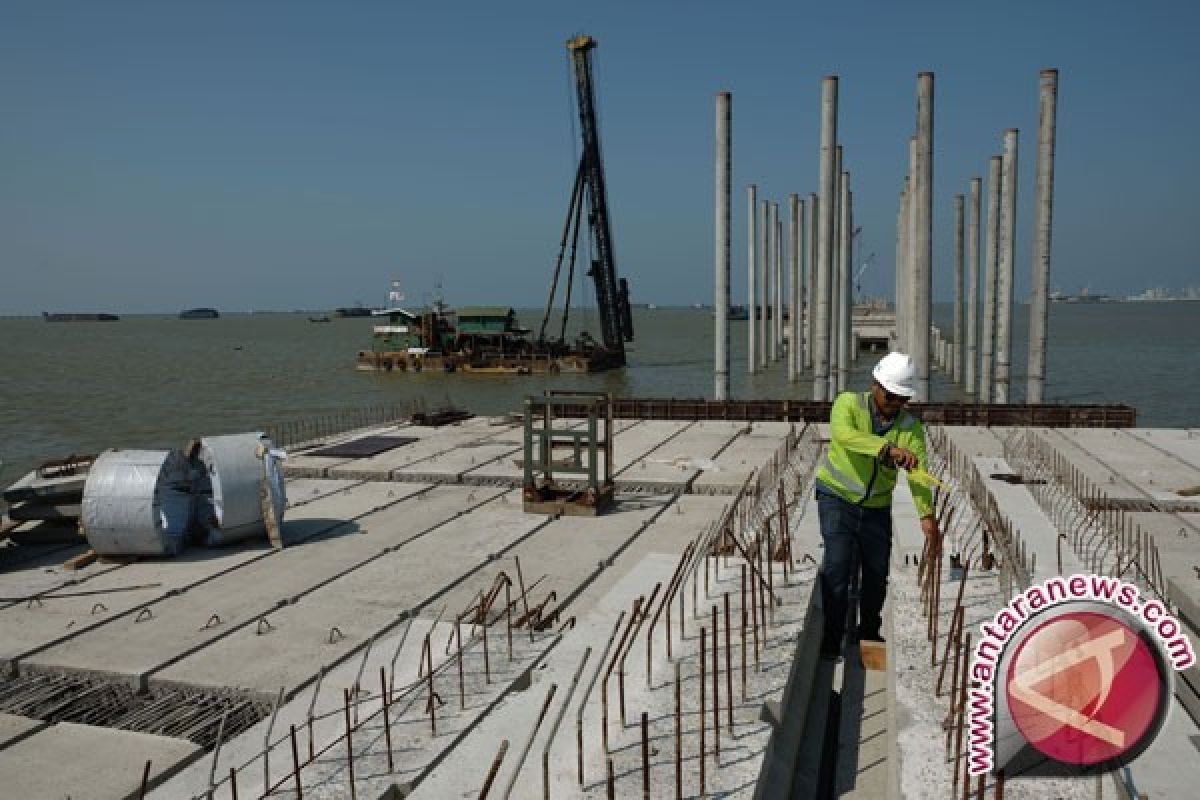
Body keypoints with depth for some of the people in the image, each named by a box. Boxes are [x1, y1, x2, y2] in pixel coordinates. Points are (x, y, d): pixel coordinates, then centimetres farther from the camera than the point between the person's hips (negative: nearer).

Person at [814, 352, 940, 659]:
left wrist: (927, 515, -31)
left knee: (877, 570, 11)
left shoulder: (911, 426, -6)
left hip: (877, 506, 4)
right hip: (837, 496, -3)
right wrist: (889, 449, -48)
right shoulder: (849, 403, -14)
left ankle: (869, 633, 34)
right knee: (837, 565, -12)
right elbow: (843, 435, -37)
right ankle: (830, 640, 0)